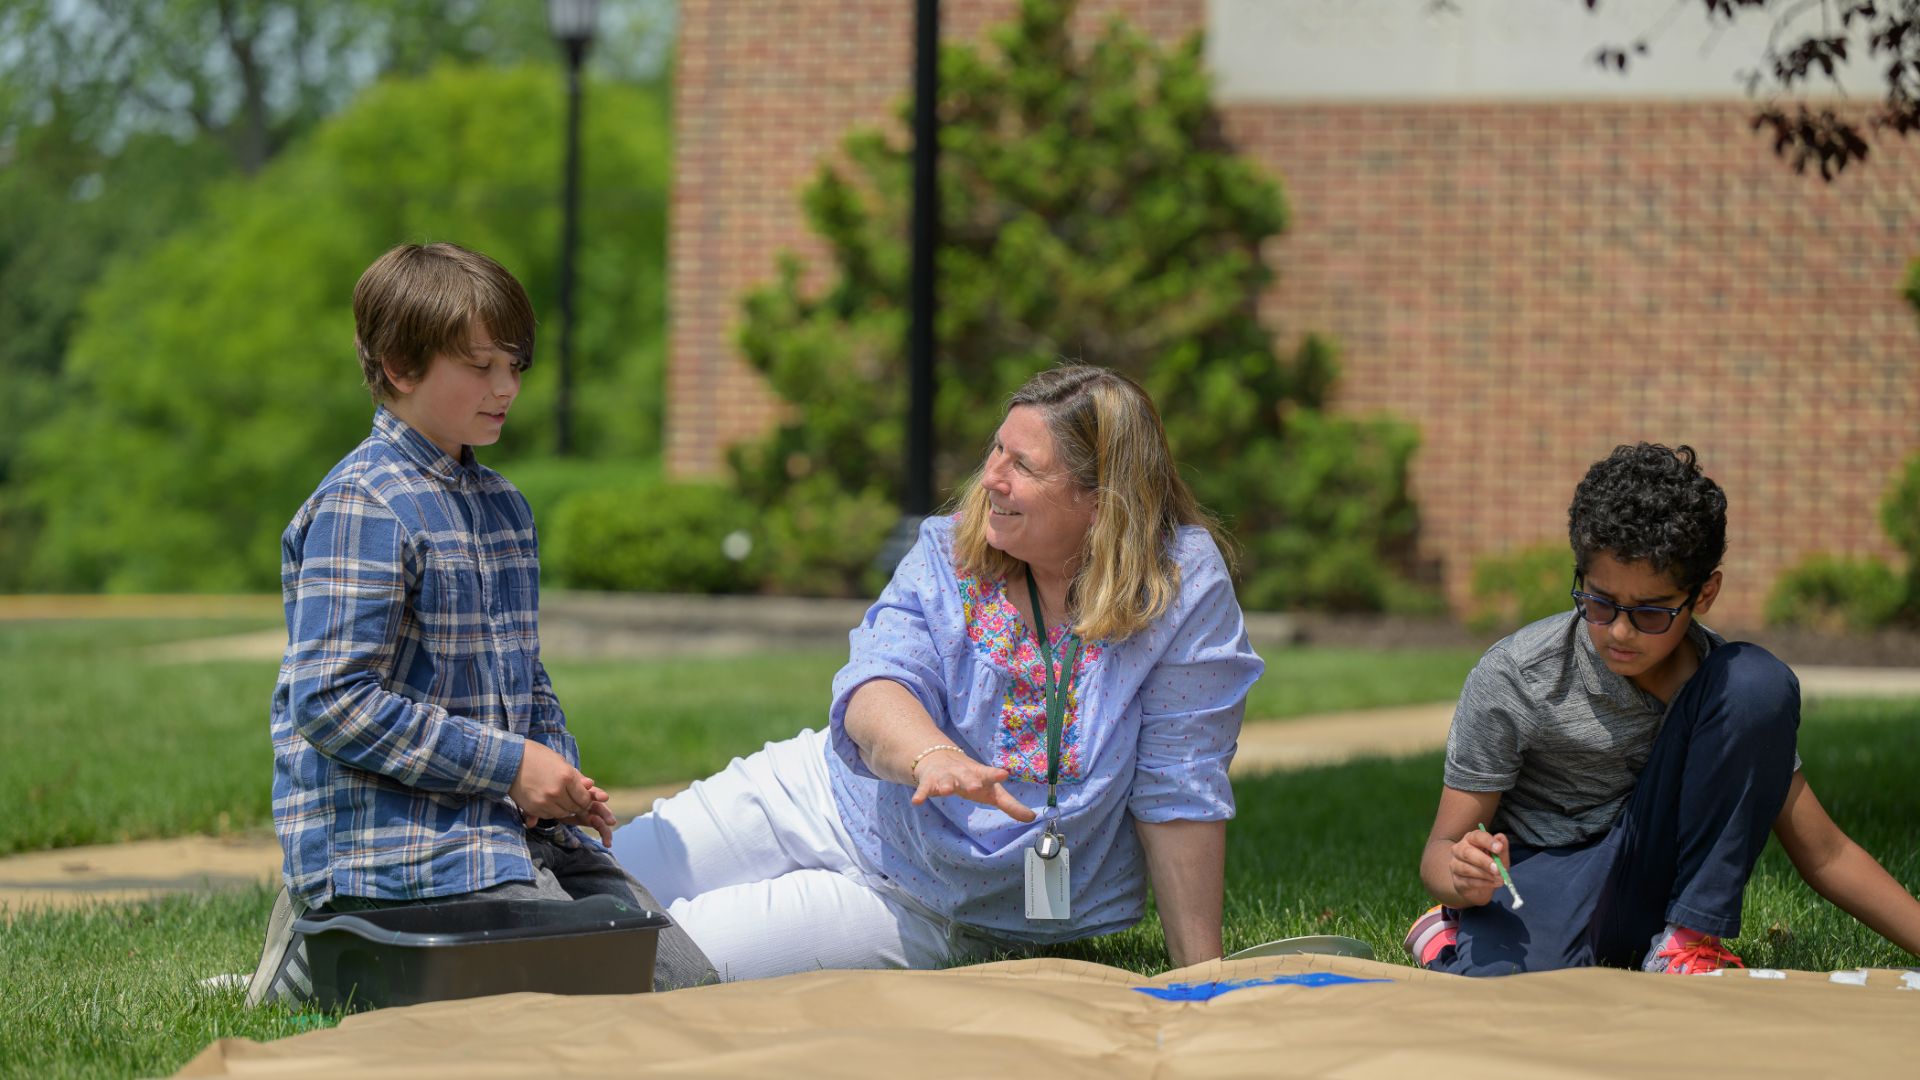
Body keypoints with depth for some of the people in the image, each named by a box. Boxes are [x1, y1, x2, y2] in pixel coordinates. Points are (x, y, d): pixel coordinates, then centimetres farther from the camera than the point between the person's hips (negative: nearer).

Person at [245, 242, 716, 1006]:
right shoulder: (363, 507, -11)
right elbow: (333, 703, -19)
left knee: (686, 981, 1)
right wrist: (510, 765, -17)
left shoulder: (502, 506, 17)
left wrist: (561, 775, 5)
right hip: (395, 846, -9)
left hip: (512, 829, 9)